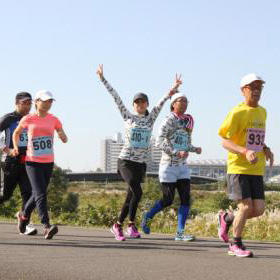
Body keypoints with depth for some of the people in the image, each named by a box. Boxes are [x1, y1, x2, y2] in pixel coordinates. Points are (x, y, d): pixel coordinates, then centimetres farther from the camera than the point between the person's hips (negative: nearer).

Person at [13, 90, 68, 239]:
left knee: (38, 194, 15)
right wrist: (15, 147, 0)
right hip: (32, 162, -4)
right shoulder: (28, 119, -3)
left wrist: (63, 136, -23)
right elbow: (16, 133, 14)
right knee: (40, 194, -17)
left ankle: (23, 215, 42)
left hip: (48, 163, 4)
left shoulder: (54, 120, 2)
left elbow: (64, 139, 0)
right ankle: (47, 227, -24)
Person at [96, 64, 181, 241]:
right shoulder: (128, 116, 3)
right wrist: (103, 79, 0)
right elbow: (115, 96, 0)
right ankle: (132, 225, -8)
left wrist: (172, 91, -16)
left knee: (131, 196, 8)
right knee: (137, 192, -20)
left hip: (141, 163, 4)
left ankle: (118, 225, 22)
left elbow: (161, 102, -3)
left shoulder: (151, 119, 9)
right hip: (126, 161, -4)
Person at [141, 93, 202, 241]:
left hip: (182, 166, 6)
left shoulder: (188, 121, 12)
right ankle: (148, 216, 24)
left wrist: (195, 149, 2)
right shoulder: (169, 121, -10)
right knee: (168, 200, -2)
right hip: (168, 165, -6)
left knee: (186, 198, -4)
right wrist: (176, 152, -26)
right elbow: (159, 142, -18)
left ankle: (180, 232, -1)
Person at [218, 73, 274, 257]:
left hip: (256, 169, 6)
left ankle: (227, 219, 26)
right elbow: (224, 141, -11)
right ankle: (236, 245, 10)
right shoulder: (237, 112, -8)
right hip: (238, 168, -6)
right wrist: (245, 152, -26)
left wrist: (266, 149, 8)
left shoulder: (262, 112, 14)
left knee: (259, 210, -1)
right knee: (246, 207, -11)